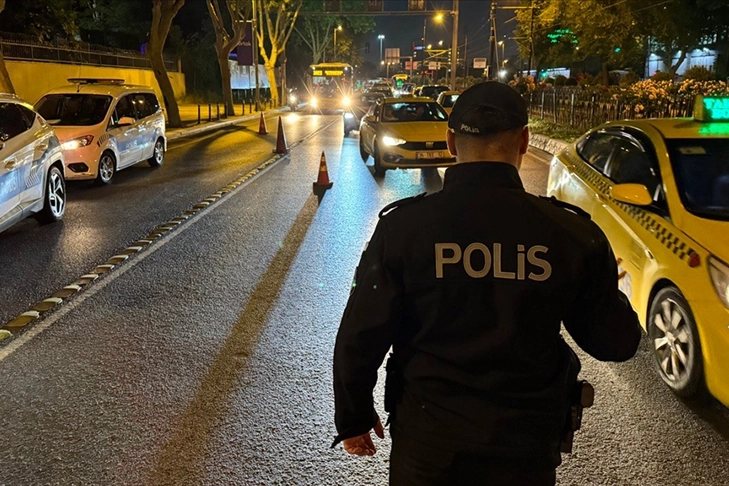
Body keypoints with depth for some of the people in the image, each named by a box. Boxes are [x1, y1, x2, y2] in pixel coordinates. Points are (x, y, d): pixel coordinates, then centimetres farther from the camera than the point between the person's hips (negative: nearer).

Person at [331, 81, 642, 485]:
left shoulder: (402, 226, -15)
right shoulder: (572, 233, -12)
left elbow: (359, 338, -11)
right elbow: (615, 343, -3)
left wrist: (353, 418, 5)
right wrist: (606, 288, 18)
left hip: (427, 443, 0)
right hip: (527, 446, 1)